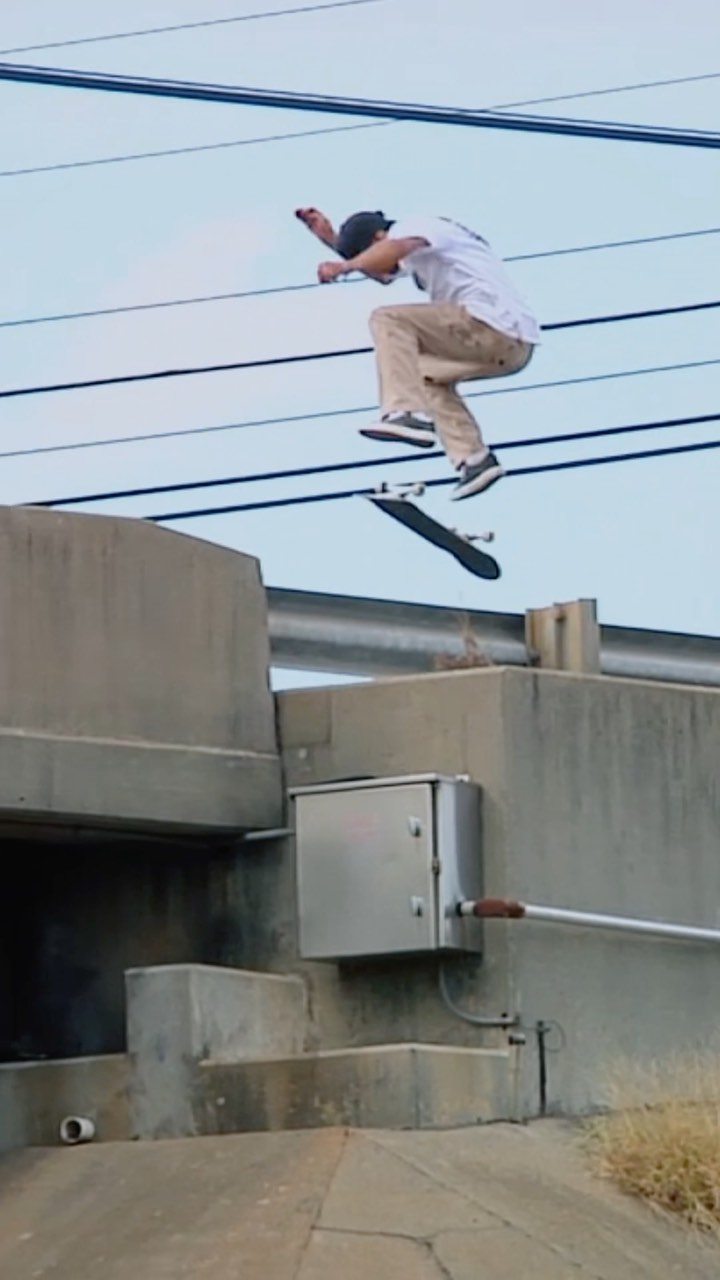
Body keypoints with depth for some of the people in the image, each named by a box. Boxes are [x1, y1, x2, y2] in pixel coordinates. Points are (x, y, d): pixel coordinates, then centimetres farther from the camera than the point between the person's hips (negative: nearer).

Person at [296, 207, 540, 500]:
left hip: (493, 326, -10)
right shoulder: (416, 250, 28)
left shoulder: (413, 227, -2)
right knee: (427, 374, 29)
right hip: (513, 346, 10)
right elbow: (384, 274, 44)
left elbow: (395, 248, -26)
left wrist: (343, 266, -36)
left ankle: (407, 414, -26)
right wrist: (330, 237, 36)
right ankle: (475, 461, 18)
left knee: (388, 320, -12)